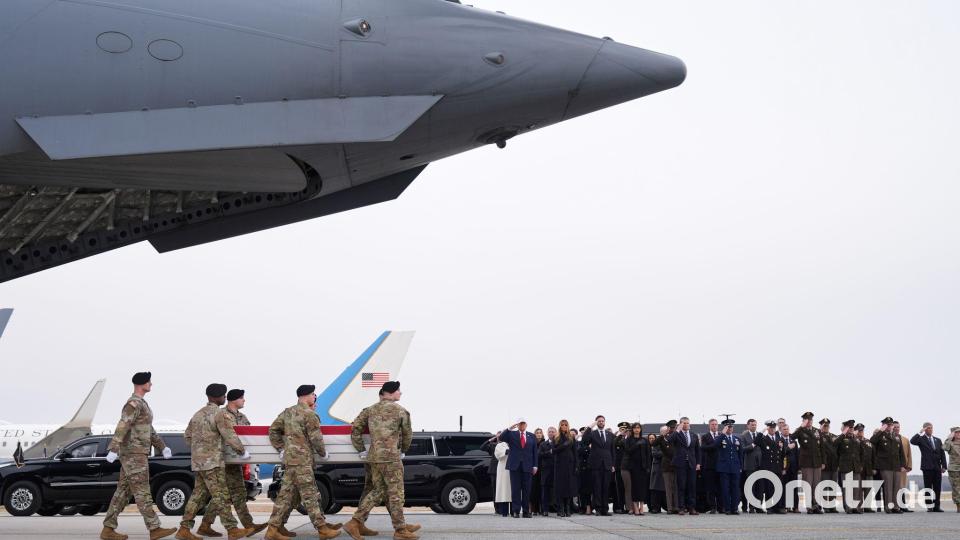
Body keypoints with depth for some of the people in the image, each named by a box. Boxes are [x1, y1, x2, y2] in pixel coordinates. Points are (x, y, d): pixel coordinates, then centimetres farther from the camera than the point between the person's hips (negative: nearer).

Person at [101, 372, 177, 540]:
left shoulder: (140, 404, 19)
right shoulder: (133, 403, -15)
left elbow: (148, 430, 24)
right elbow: (122, 427, -27)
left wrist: (163, 448, 19)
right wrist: (113, 450, -35)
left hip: (134, 454, 10)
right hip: (133, 454, -10)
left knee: (123, 492, 7)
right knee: (142, 492, -8)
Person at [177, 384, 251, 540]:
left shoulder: (198, 414, 15)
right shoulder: (217, 414, -12)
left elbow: (187, 436, 21)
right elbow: (230, 436, -14)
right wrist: (242, 452, -2)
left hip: (197, 462, 8)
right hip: (212, 462, -8)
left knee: (199, 495, 11)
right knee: (221, 496, -5)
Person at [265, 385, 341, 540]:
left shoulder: (287, 412, 13)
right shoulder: (309, 414, -11)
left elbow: (273, 430, 15)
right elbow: (316, 438, -13)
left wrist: (281, 449, 17)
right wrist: (323, 453, 3)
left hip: (289, 458, 8)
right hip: (302, 460, -8)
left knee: (286, 494, 9)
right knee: (310, 495, -2)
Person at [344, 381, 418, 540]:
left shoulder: (371, 410, 13)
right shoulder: (400, 410, -2)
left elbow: (355, 429, 7)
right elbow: (407, 435, 5)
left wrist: (361, 451, 13)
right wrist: (403, 451, 23)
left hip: (373, 457, 6)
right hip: (391, 457, -6)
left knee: (379, 491, 16)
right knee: (396, 494, 2)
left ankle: (355, 523, 8)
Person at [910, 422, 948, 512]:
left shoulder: (938, 440, 17)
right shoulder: (921, 439, 4)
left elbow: (942, 454, 13)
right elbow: (912, 441, -17)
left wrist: (944, 466, 4)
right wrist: (920, 433, -16)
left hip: (937, 468, 4)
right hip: (927, 467, -4)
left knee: (937, 488, 3)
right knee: (928, 488, -1)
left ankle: (936, 506, 7)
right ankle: (929, 507, 1)